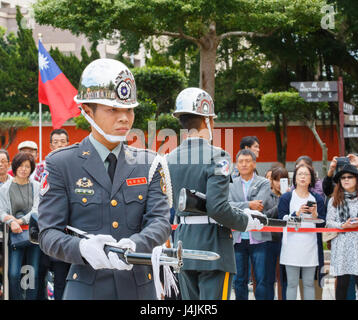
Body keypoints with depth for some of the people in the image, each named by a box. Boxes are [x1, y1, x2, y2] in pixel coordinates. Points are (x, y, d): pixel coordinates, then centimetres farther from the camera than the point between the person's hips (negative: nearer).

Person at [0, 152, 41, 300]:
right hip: (15, 234, -1)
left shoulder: (36, 187, 10)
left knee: (34, 274, -2)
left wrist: (20, 221, -14)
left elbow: (37, 210, 0)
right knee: (13, 274, -11)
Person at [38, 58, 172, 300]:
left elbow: (160, 221, -3)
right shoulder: (61, 164, 1)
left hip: (139, 287, 2)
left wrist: (134, 245, -24)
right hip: (87, 288, -2)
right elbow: (49, 234, -4)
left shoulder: (149, 164, 8)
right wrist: (81, 248, -25)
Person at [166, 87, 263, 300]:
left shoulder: (170, 159, 7)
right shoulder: (217, 157, -13)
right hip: (213, 244, -7)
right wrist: (246, 222, -6)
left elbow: (173, 204, 12)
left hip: (183, 241, 7)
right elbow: (217, 207, -21)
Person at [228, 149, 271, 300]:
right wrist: (249, 205, -17)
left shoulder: (264, 183, 3)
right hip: (238, 238, 2)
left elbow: (259, 204, -12)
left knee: (261, 280, 0)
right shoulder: (231, 184, 9)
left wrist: (238, 208, -10)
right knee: (239, 280, 8)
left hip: (258, 237, -2)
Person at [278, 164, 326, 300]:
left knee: (309, 283, 3)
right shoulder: (286, 198, 7)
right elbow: (282, 220, -3)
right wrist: (297, 213, -16)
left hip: (310, 246, 2)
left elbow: (323, 224, 8)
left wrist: (315, 214, -11)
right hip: (292, 246, -2)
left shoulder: (317, 199, 13)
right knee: (292, 284, -1)